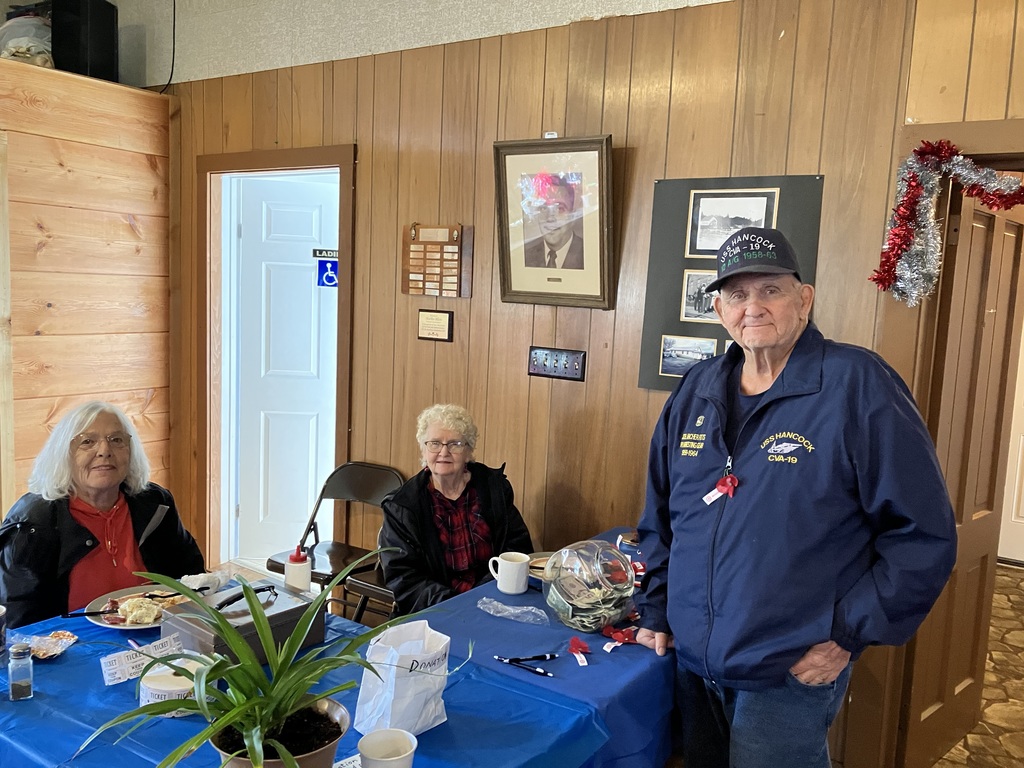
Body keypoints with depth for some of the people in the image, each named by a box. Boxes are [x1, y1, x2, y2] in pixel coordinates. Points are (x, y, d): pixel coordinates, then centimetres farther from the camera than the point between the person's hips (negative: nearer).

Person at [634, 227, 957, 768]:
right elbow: (659, 517, 13)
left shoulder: (859, 386, -13)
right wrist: (655, 611, 11)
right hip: (692, 663, 5)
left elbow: (924, 535, -12)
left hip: (791, 677, -5)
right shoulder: (695, 392, 3)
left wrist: (848, 635, -12)